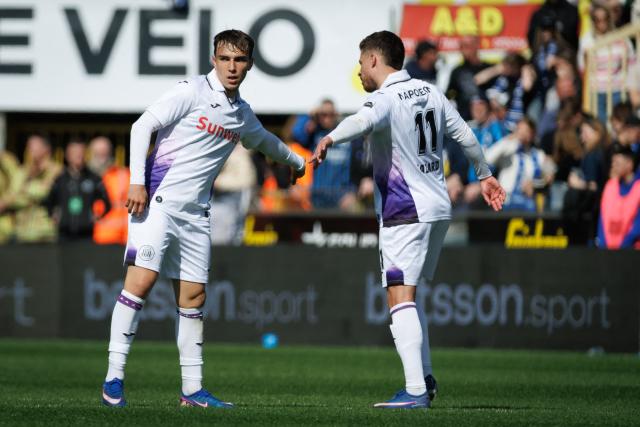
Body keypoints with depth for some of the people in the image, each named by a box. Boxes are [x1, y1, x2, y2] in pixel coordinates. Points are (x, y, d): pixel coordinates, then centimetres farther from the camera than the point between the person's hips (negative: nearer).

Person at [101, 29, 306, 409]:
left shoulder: (242, 114, 15)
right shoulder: (192, 92, -7)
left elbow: (263, 139, 38)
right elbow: (142, 127, -11)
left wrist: (296, 162, 55)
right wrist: (137, 183, -20)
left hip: (195, 213, 7)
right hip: (158, 202, -7)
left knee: (194, 296, 7)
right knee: (141, 280, -17)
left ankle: (192, 389, 13)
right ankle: (115, 377, -13)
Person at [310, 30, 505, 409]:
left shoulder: (387, 99, -13)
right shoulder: (430, 93, 11)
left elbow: (363, 121, -37)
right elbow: (465, 135, 21)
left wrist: (329, 139, -55)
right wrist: (485, 174, 36)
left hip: (405, 212, -9)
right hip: (439, 208, 9)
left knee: (401, 298, -13)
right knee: (407, 296, 21)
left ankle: (416, 390, -22)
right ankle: (426, 377, 22)